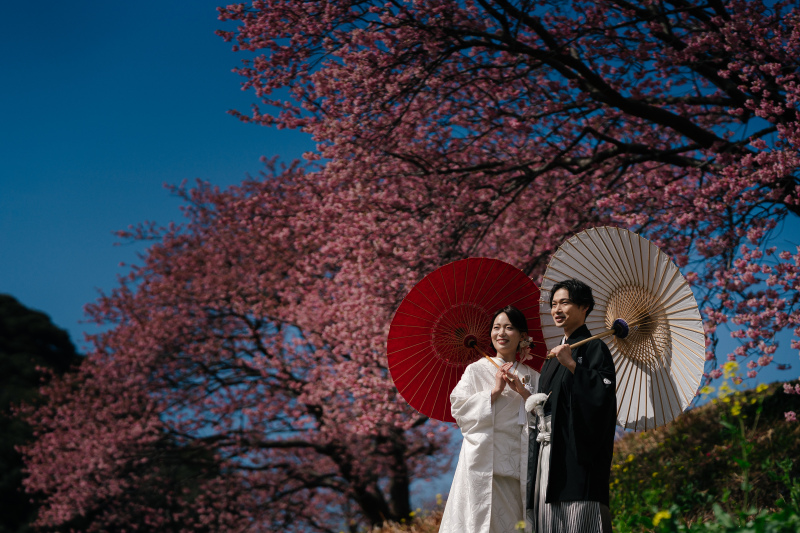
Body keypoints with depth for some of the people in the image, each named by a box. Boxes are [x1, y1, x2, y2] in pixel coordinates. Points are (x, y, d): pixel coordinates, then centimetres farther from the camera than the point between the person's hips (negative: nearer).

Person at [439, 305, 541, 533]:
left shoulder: (532, 377, 16)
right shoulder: (476, 370, 10)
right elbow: (459, 408, -2)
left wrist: (523, 391, -5)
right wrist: (495, 391, -8)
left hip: (518, 464, 2)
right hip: (484, 461, -2)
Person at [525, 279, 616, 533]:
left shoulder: (593, 348, -1)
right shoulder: (554, 355, 22)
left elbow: (604, 392, -15)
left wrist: (572, 365, -20)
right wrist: (534, 402, 8)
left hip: (576, 451, -8)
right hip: (548, 452, 8)